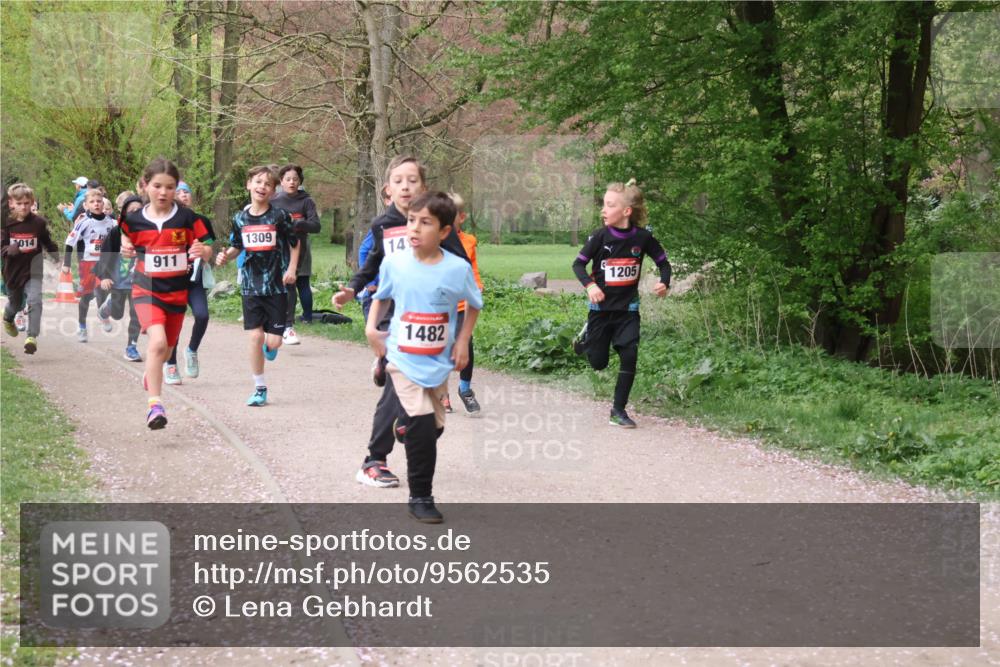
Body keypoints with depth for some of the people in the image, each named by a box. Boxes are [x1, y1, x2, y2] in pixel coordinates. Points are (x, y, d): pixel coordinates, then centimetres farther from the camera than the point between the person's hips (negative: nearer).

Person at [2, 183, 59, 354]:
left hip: (33, 270, -1)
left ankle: (32, 337, -20)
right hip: (13, 270, 2)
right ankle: (8, 319, 57)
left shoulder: (39, 223, -8)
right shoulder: (7, 223, -8)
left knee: (35, 301, -21)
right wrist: (9, 250, -27)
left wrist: (59, 260, 5)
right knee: (15, 303, 22)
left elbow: (49, 243, 5)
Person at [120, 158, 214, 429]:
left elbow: (207, 250, -1)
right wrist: (126, 249, -8)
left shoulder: (188, 218, -6)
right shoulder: (134, 220, -5)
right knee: (157, 342, -24)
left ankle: (150, 375, 51)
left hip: (177, 292, 2)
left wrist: (203, 251, -23)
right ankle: (155, 405, -21)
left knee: (166, 349, 17)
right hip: (146, 290, -2)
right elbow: (128, 240, 14)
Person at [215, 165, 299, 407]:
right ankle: (260, 389, 8)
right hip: (251, 285, 2)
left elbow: (294, 243, 7)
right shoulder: (240, 219, 4)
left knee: (273, 341, -5)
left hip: (276, 285, -2)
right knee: (255, 336, -5)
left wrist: (291, 269, -4)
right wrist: (225, 256, -3)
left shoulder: (280, 215, -4)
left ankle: (270, 345, 35)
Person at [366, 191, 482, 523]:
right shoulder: (393, 263, -10)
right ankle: (420, 497, -1)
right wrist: (371, 327, -5)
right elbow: (380, 297, 10)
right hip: (402, 360, -2)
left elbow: (474, 305, 7)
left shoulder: (458, 269, -11)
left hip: (438, 363, 2)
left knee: (434, 428, 15)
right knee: (422, 424, -16)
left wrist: (463, 341, -1)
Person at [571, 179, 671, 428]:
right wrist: (589, 285, -23)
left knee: (630, 356, -12)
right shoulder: (600, 236, -12)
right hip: (601, 307, 0)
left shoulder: (643, 237, -9)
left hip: (628, 308, 1)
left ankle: (618, 410, 1)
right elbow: (578, 263, -5)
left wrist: (664, 283, -16)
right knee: (598, 363, 6)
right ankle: (586, 338, 42)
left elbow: (663, 262, 3)